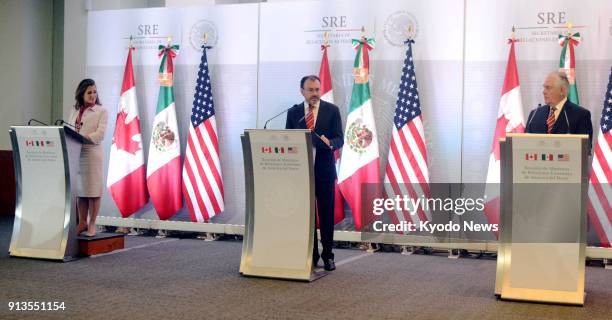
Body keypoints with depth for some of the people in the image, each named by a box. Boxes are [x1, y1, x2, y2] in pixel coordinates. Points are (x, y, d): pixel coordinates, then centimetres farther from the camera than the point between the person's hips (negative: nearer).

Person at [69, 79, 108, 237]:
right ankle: (82, 222, 18)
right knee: (79, 188, 8)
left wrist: (83, 139, -23)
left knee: (93, 189, -2)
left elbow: (100, 133, -10)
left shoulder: (101, 111, 2)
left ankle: (92, 224, 6)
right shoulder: (75, 111, 17)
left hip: (92, 153, -4)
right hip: (75, 153, 5)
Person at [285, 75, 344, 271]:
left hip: (324, 169, -1)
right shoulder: (293, 112, 7)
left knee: (326, 214, 3)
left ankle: (328, 256, 11)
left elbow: (339, 139, -5)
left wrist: (329, 143, -26)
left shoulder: (332, 110, 1)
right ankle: (311, 255, 13)